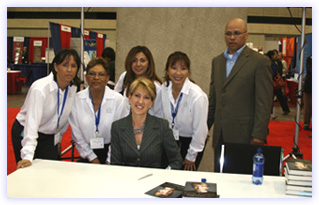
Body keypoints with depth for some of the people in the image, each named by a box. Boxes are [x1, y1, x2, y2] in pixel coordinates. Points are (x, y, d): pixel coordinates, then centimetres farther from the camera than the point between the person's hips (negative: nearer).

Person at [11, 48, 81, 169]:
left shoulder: (73, 88, -7)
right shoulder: (40, 89, -26)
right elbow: (32, 122, -34)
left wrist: (58, 139, 12)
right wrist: (27, 156, -41)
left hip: (49, 136, 5)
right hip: (24, 135, -5)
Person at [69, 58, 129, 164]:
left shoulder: (118, 100, -3)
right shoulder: (76, 100, 0)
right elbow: (76, 135, 2)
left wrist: (109, 161, -6)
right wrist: (92, 158, -2)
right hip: (87, 155, 1)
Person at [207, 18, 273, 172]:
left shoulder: (259, 61, -4)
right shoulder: (217, 61, 14)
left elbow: (264, 103, -9)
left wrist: (259, 135, -13)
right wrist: (205, 126, 15)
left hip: (244, 135, -5)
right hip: (220, 135, 6)